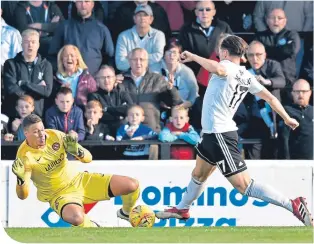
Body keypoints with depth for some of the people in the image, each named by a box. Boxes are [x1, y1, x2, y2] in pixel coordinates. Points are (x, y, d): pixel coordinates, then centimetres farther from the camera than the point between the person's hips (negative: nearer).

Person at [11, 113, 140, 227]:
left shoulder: (55, 136, -8)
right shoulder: (25, 156, -18)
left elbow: (88, 158, -3)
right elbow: (23, 195, -20)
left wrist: (77, 151, -26)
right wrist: (21, 178, -41)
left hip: (79, 180, 4)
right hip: (59, 194, -4)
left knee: (132, 185, -8)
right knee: (76, 217, -42)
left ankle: (126, 213, 27)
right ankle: (94, 228, -4)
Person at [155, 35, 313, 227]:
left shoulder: (228, 67, -15)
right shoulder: (246, 76, 9)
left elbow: (218, 69, -40)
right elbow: (270, 97, 14)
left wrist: (192, 57, -25)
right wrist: (287, 118, 28)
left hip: (220, 135, -10)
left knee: (244, 186, -13)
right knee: (199, 174, 30)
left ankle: (293, 205, -19)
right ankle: (182, 209, 51)